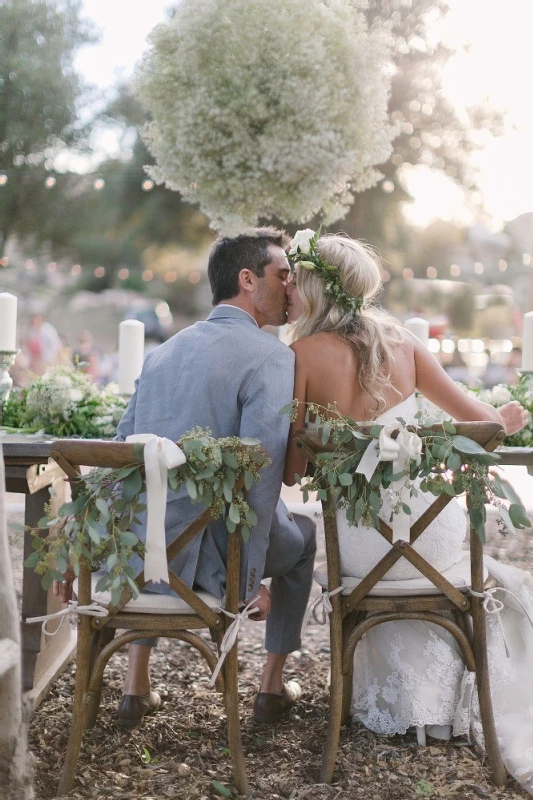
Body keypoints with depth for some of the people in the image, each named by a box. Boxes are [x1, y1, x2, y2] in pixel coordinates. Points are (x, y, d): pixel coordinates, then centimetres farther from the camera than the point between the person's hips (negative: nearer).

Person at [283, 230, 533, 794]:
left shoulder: (304, 353, -8)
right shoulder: (399, 339, 3)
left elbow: (291, 472, -6)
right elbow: (480, 420, 7)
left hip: (364, 542, -3)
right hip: (433, 529, 3)